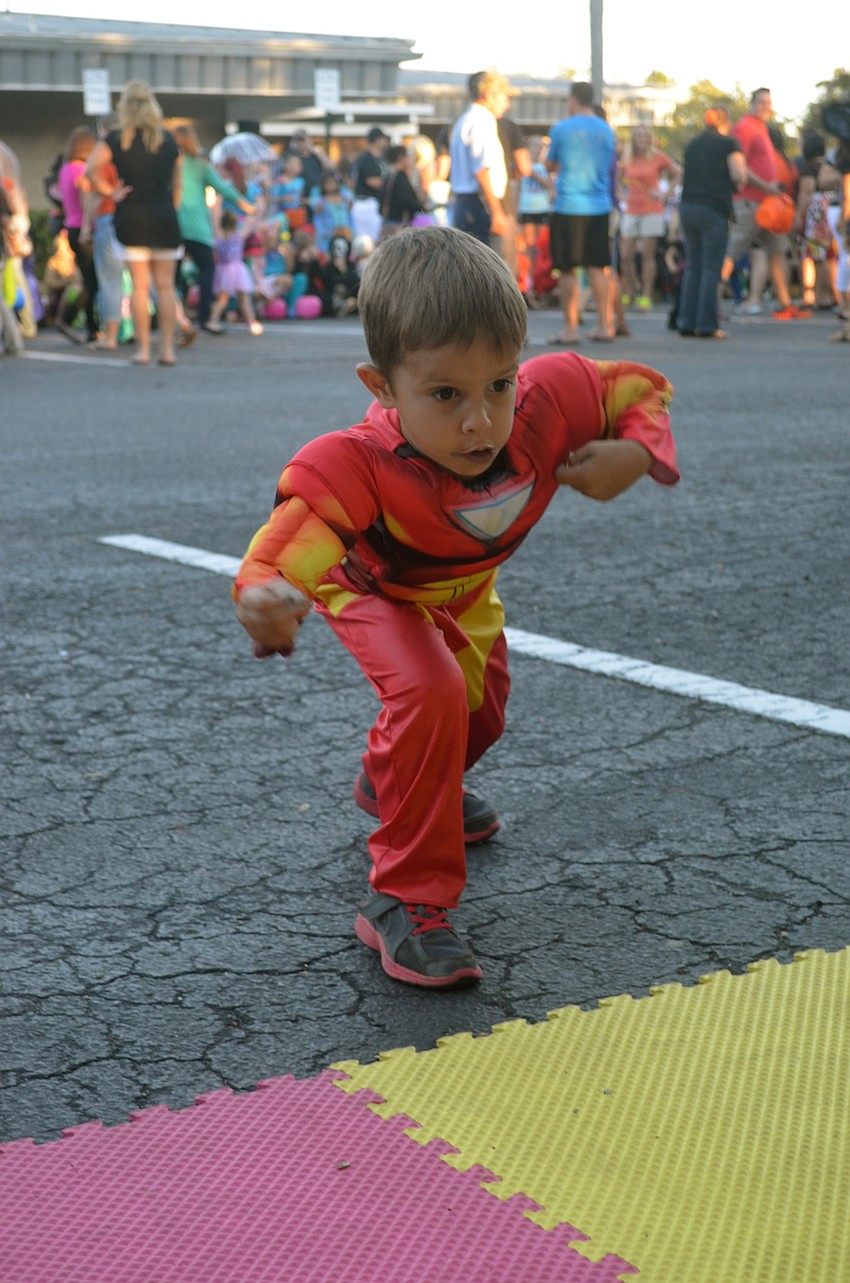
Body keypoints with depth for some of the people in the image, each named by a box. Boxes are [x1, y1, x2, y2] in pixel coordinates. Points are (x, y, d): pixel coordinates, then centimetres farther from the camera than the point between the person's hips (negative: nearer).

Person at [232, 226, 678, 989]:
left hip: (464, 590, 6)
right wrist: (264, 597, -86)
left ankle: (391, 782, 61)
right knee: (431, 694, -32)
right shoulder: (357, 468, -50)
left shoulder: (550, 398, -38)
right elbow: (287, 546, -63)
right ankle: (407, 902, -15)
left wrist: (635, 454, -40)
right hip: (372, 586, -5)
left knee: (480, 712, 25)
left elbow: (642, 388, -19)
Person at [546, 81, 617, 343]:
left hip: (568, 206, -4)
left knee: (568, 270, 0)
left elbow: (550, 165, 8)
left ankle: (570, 329, 0)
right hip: (599, 206, 4)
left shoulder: (562, 128, -6)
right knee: (598, 267, 9)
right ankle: (604, 326, 9)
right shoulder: (606, 130, 7)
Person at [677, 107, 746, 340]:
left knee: (692, 267, 11)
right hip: (714, 209, -6)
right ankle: (707, 325, -6)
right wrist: (738, 184, 11)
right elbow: (739, 176, -11)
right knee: (711, 269, -3)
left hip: (688, 207, 6)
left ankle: (687, 322, 9)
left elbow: (688, 176, 17)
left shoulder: (692, 144, 17)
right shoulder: (729, 143, -1)